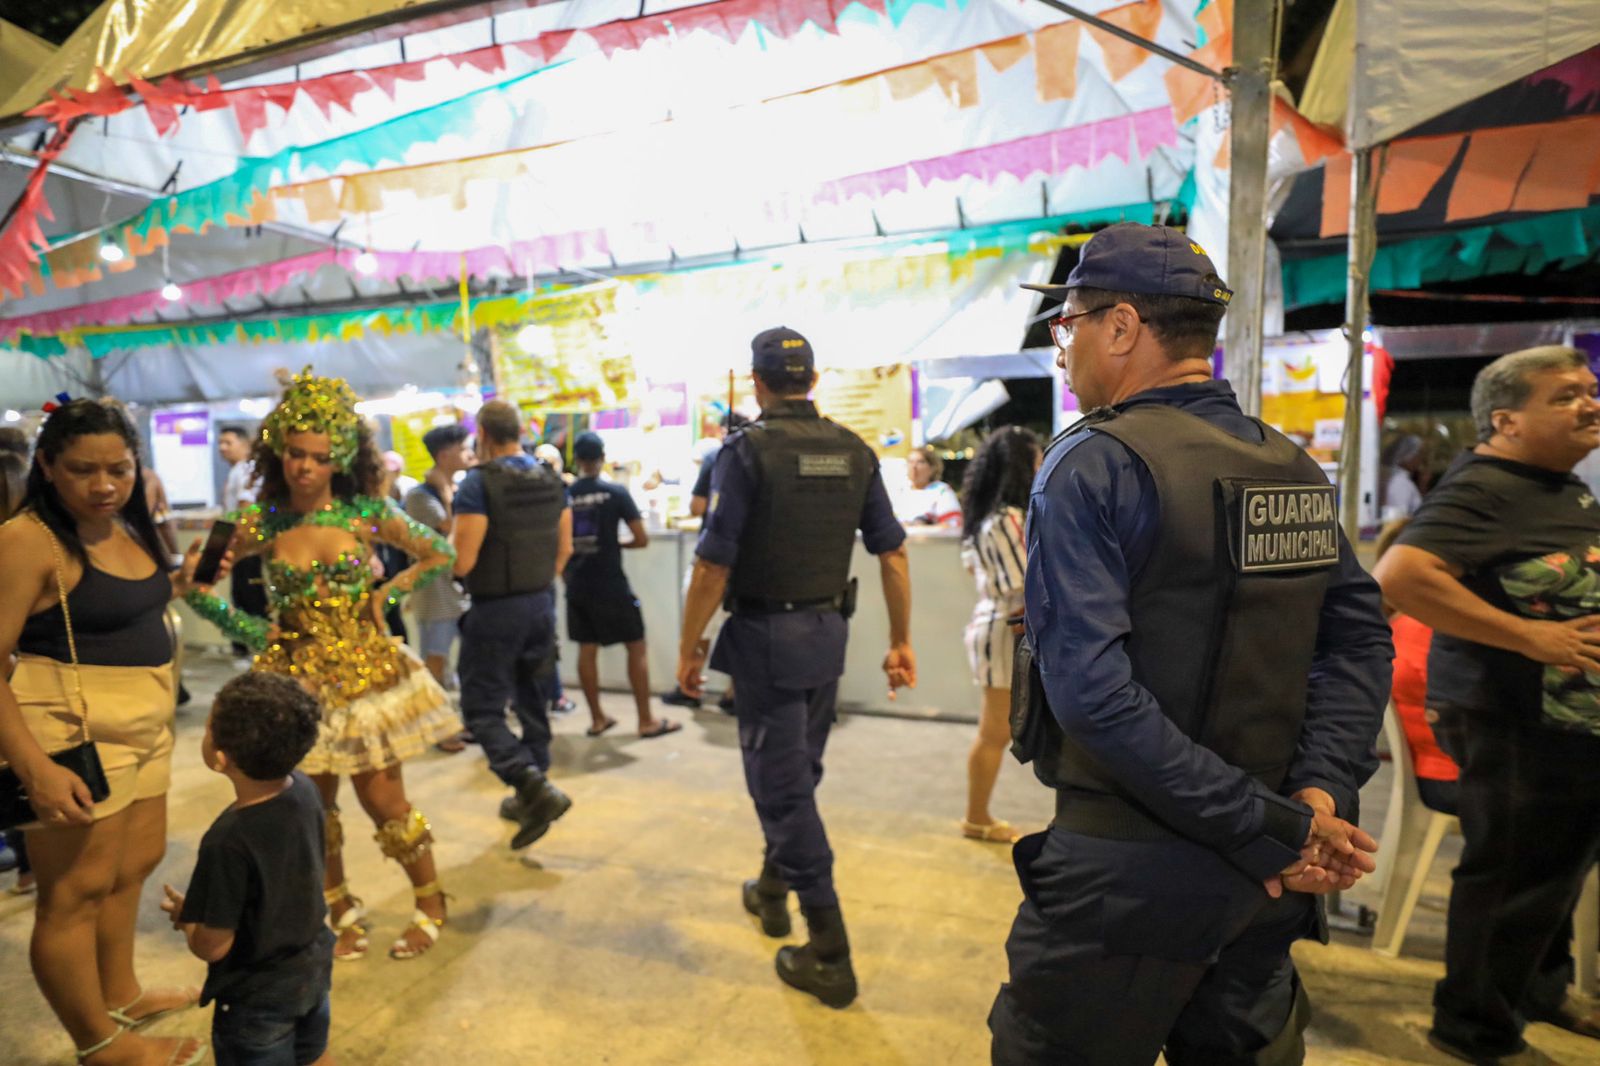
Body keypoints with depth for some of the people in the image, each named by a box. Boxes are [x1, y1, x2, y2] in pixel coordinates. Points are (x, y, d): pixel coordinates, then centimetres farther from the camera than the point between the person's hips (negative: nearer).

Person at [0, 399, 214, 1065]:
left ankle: (122, 997, 38)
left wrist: (179, 583, 8)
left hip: (144, 722, 9)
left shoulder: (128, 528, 7)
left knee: (137, 862, 20)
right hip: (72, 732, -9)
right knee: (77, 890, 5)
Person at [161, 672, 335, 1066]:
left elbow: (213, 946, -22)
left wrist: (183, 914, -3)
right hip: (314, 965, 7)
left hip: (258, 994, -7)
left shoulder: (229, 841, -34)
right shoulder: (305, 791, -14)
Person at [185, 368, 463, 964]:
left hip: (367, 673, -2)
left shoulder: (366, 512, -7)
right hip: (299, 680, 2)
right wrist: (253, 632, -14)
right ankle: (342, 912, 33)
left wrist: (387, 594, -7)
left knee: (383, 801, 5)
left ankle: (430, 903, 26)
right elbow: (195, 587, -1)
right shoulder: (259, 523, -5)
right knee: (315, 804, 12)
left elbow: (441, 555, 1)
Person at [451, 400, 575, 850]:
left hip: (496, 611, -7)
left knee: (482, 709, 2)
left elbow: (461, 562, -18)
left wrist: (449, 539, 3)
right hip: (543, 605, 7)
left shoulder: (478, 483, -16)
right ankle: (528, 797, 28)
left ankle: (537, 788, -12)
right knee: (532, 702, 16)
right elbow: (564, 549, 11)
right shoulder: (551, 479, 4)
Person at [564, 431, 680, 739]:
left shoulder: (564, 495, 1)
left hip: (577, 585, 5)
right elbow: (642, 539, -11)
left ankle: (597, 719, 18)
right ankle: (647, 721, 7)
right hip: (611, 585, -4)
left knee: (586, 649, 12)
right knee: (636, 647, 5)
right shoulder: (615, 492, -10)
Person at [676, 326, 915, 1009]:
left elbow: (713, 566, -16)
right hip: (828, 633, 6)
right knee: (799, 770, 22)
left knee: (782, 783, 3)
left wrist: (690, 645, -5)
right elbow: (892, 555, 3)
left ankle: (829, 954, 8)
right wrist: (900, 640, 10)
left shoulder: (747, 451, -13)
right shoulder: (854, 451, 2)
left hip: (766, 636, -6)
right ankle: (773, 888, 43)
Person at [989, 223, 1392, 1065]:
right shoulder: (1294, 466, 6)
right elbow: (1358, 639, 3)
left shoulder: (1093, 465, -16)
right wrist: (1321, 793, -6)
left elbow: (1089, 687, -25)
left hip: (1128, 869, -6)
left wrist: (1274, 828, -18)